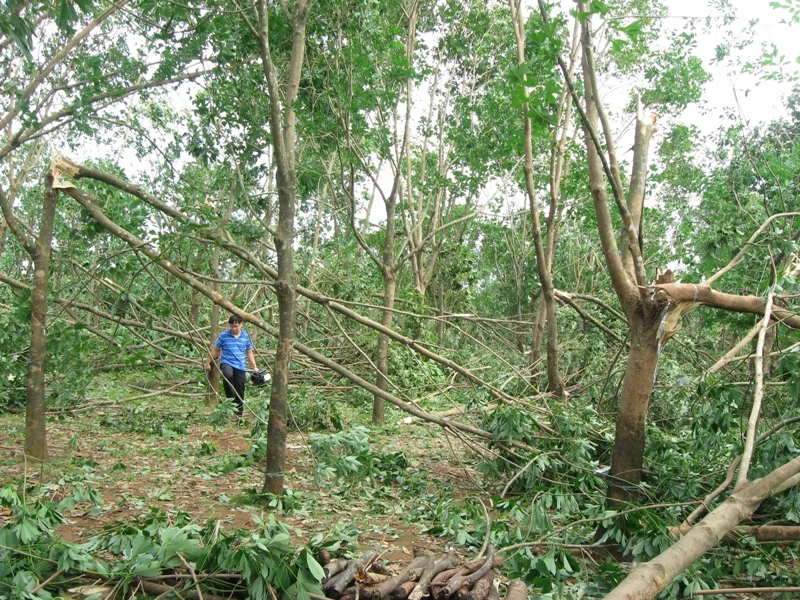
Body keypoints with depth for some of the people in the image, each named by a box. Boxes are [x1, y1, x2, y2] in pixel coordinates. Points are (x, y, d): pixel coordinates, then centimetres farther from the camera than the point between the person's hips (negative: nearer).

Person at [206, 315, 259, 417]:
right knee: (228, 375, -38)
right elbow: (215, 350, 8)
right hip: (226, 363, -3)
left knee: (240, 392, 4)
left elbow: (249, 352, 13)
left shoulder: (245, 336, 4)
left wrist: (255, 367, 10)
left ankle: (238, 414, 18)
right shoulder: (223, 336, -2)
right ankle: (231, 400, -22)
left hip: (240, 367, 3)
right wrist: (208, 363, 11)